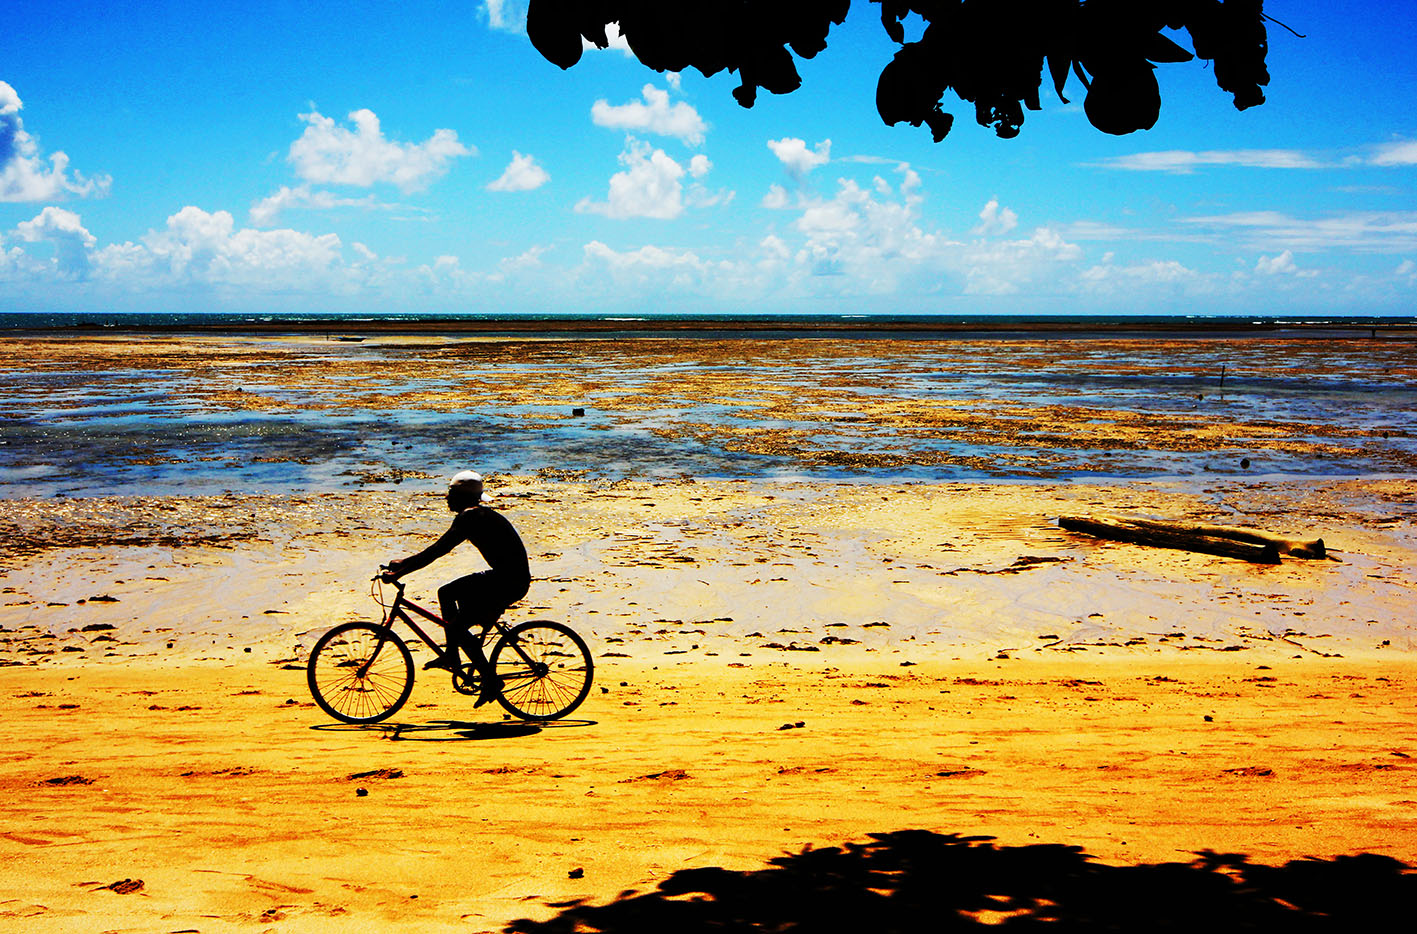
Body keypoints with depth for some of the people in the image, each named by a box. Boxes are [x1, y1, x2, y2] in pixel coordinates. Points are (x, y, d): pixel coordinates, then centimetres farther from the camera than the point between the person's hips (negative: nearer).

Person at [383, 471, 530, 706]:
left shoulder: (471, 517, -17)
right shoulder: (476, 514, 14)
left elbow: (437, 550, -21)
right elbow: (439, 547, 19)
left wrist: (400, 572, -18)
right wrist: (404, 562, 17)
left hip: (510, 583, -10)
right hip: (501, 576, 10)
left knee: (457, 625, -10)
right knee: (446, 593, 17)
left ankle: (490, 680, -3)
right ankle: (452, 656, 24)